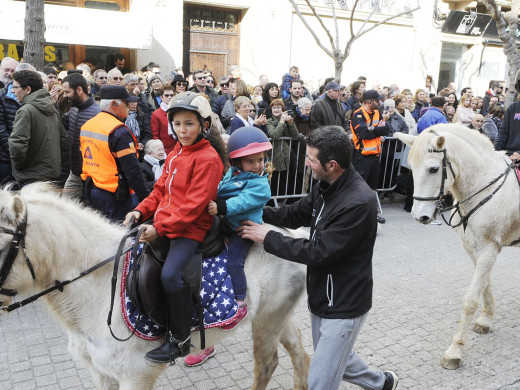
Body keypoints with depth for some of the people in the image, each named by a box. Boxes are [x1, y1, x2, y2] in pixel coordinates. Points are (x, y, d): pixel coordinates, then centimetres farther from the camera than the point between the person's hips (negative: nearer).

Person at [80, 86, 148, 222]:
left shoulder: (86, 125, 9)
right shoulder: (120, 132, -19)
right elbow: (132, 169, -21)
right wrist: (144, 198, -15)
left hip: (89, 191, 9)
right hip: (113, 196, -9)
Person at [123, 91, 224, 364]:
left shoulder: (207, 159, -13)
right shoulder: (175, 154, 15)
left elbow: (194, 205, -20)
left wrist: (160, 228, -23)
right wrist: (141, 211, 3)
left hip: (190, 229, -9)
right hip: (162, 225, 9)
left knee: (170, 274, -24)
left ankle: (180, 340, -4)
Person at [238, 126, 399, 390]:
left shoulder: (358, 204, -30)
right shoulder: (326, 186, -2)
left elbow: (318, 252, -28)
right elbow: (297, 214, 9)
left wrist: (268, 237, -21)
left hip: (343, 306, -9)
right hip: (322, 297, 9)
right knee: (336, 358, 29)